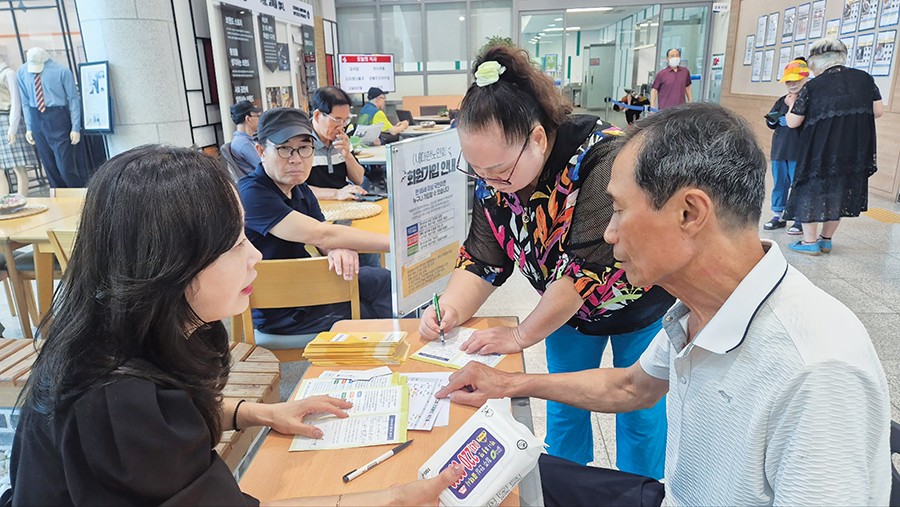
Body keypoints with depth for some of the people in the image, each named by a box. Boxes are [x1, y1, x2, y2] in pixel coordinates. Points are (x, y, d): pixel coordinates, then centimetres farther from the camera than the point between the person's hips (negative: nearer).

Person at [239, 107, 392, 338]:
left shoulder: (299, 189, 3)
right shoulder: (251, 194, -26)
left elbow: (325, 241, -2)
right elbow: (320, 234, -34)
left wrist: (340, 250, -29)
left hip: (302, 283, 8)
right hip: (280, 312, -8)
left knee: (385, 280, 7)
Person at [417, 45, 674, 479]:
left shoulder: (602, 158, -35)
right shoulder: (492, 174, -16)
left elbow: (587, 267, -36)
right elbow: (483, 259, -12)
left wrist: (521, 336, -28)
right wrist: (451, 309, -30)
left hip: (639, 304, -4)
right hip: (566, 310, 5)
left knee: (640, 416, 12)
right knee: (564, 410, 16)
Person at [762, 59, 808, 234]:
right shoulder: (782, 101, 11)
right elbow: (770, 123, 14)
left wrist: (793, 105, -17)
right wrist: (773, 119, -8)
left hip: (799, 153, -6)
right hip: (779, 151, 6)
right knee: (779, 184, 12)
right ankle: (778, 216, 22)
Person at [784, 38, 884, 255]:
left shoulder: (813, 86, -9)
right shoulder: (865, 78, 3)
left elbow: (792, 122, -4)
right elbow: (878, 111, 4)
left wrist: (793, 104, 15)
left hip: (820, 151, -4)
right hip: (855, 153, 4)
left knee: (811, 190, 9)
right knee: (840, 193, 16)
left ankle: (810, 241, 12)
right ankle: (826, 239, 26)